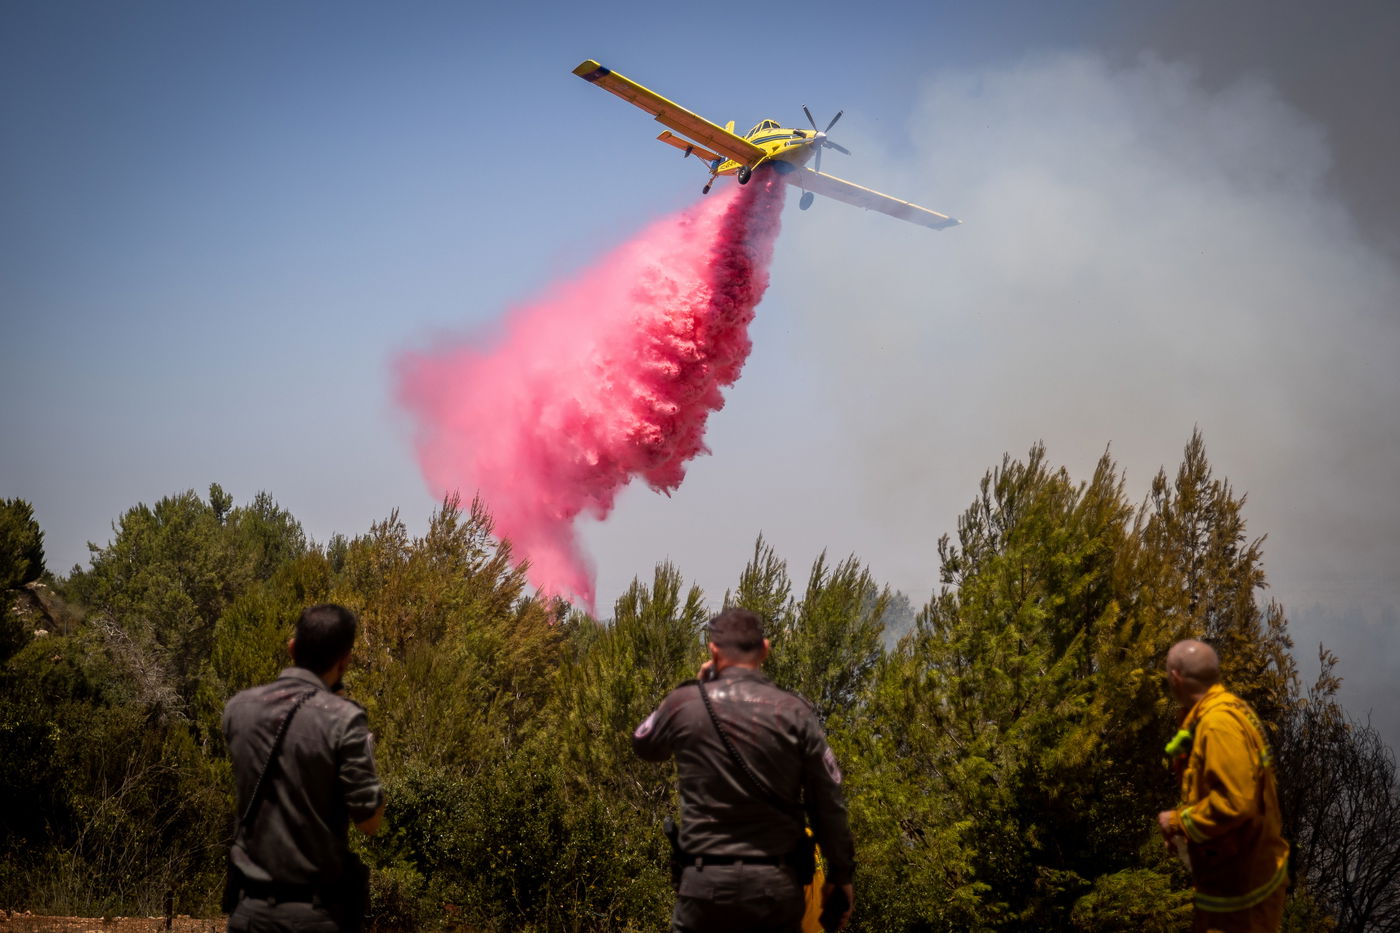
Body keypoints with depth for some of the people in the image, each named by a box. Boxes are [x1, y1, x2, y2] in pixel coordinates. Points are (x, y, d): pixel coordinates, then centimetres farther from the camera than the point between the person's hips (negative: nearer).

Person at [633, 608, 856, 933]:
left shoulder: (685, 703, -3)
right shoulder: (794, 712, -4)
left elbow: (643, 745, 19)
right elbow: (828, 802, -2)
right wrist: (841, 874, 9)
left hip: (707, 881, -1)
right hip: (777, 882, 1)